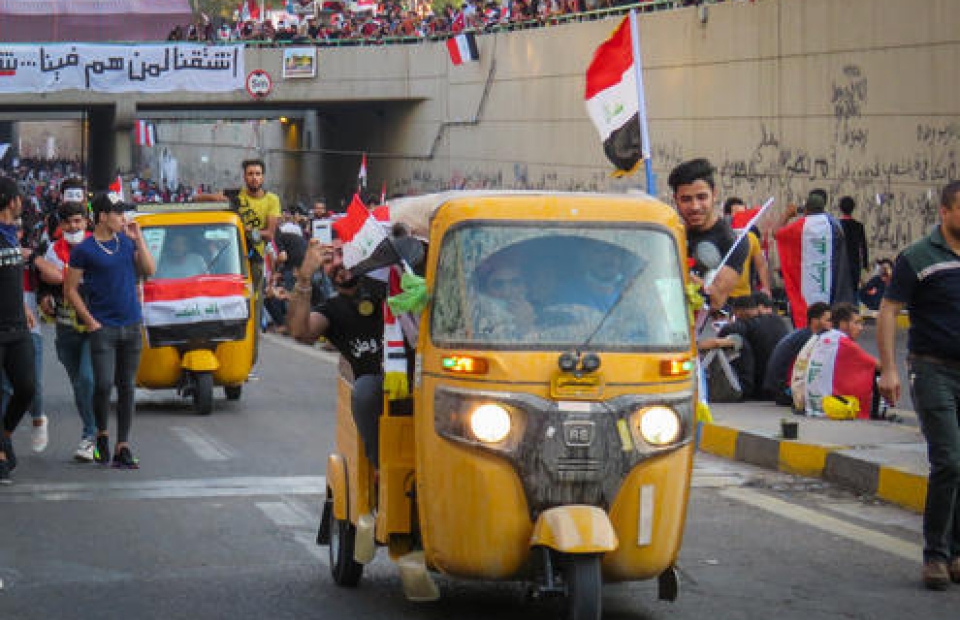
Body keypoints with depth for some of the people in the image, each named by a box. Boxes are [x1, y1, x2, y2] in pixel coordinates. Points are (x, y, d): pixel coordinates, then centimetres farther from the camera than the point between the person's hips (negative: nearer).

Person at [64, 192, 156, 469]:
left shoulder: (127, 242, 10)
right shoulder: (84, 249, -4)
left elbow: (150, 271, 4)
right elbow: (70, 290, -3)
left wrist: (138, 239, -4)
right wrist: (90, 321, -9)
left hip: (131, 326, 4)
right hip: (103, 328, -4)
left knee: (126, 387, 6)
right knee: (103, 385, -13)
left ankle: (122, 446, 11)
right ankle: (102, 434, 12)